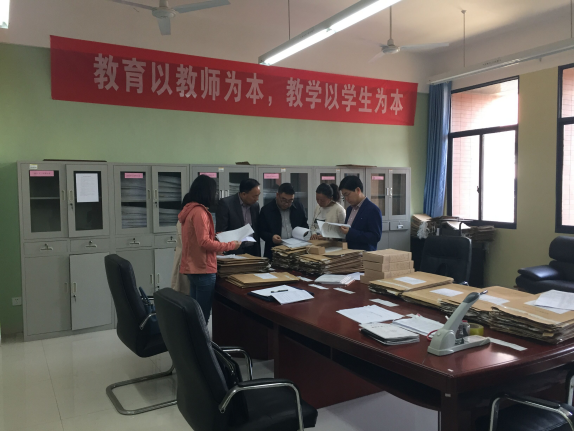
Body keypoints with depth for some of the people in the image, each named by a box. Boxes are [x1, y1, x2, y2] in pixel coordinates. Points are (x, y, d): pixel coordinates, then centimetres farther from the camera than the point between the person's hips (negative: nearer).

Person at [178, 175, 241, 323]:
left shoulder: (189, 209, 12)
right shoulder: (199, 211, -17)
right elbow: (204, 242, -22)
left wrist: (214, 235, 19)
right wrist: (230, 245, -15)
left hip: (193, 267, 10)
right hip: (203, 269, -10)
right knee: (203, 314, -2)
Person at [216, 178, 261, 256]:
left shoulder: (255, 205, 9)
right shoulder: (225, 203, -10)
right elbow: (220, 231, -11)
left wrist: (258, 253, 12)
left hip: (253, 252, 5)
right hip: (234, 253, -5)